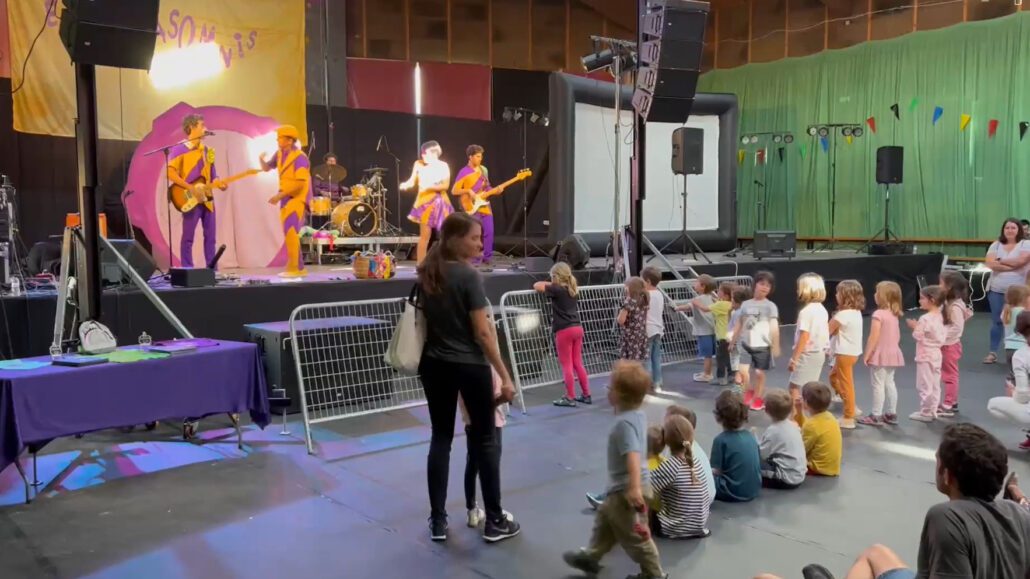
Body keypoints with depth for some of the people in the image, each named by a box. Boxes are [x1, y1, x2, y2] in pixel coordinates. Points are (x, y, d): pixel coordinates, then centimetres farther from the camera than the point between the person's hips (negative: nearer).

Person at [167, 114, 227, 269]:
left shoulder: (207, 150, 16)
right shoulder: (179, 149, -5)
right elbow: (170, 173, -14)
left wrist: (219, 184, -3)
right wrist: (190, 188, -20)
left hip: (207, 198, 7)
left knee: (211, 237, 6)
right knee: (188, 238, -4)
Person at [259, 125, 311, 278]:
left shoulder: (299, 157, -16)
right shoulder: (280, 154, 8)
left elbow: (300, 183, -22)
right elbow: (267, 168, 20)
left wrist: (279, 195, -23)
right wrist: (262, 160, -3)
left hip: (297, 198, -9)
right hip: (286, 199, 9)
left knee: (291, 232, -15)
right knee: (289, 233, 11)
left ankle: (294, 268, -12)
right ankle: (299, 268, 19)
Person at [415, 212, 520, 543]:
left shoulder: (427, 275, 5)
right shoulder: (469, 276, -16)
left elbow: (423, 321, 11)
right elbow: (483, 333, -17)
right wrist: (505, 376, -14)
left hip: (435, 366, 6)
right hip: (470, 366, -6)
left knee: (441, 438, 11)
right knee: (485, 440, 5)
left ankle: (438, 522, 15)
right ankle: (495, 522, 12)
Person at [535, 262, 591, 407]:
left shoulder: (557, 290, -11)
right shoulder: (573, 289, 10)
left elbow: (536, 286, -9)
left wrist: (547, 284, 10)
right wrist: (553, 285, 24)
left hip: (564, 331, -7)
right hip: (577, 328, 7)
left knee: (567, 365, 0)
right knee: (578, 363, 14)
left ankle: (570, 398, 4)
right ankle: (586, 395, 18)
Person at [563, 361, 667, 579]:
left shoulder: (623, 423, -29)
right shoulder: (638, 414, 1)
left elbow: (633, 455, -38)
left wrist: (635, 487, -44)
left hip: (626, 490, -11)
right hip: (622, 487, 11)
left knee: (633, 534, 6)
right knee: (605, 519, 26)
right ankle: (590, 557, 44)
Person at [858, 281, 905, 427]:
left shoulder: (878, 314, -18)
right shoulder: (894, 314, 8)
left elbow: (873, 337, -20)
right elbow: (897, 336, 14)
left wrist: (867, 354, -14)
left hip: (880, 354, -8)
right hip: (892, 354, 8)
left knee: (878, 384, -2)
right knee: (889, 383, 15)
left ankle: (876, 416, 2)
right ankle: (891, 414, 21)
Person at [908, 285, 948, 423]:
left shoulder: (925, 319, -22)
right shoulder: (941, 316, 5)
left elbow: (918, 336, -19)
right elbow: (941, 335, 13)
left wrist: (914, 327, -2)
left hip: (926, 356, -9)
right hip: (936, 354, 9)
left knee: (925, 385, 0)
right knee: (934, 385, 14)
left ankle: (926, 412, 7)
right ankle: (932, 411, 22)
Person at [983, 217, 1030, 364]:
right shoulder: (996, 245, 7)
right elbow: (989, 263, -7)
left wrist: (1000, 261, -4)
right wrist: (1012, 266, -13)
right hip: (996, 290, 3)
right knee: (996, 321, 8)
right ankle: (993, 353, 14)